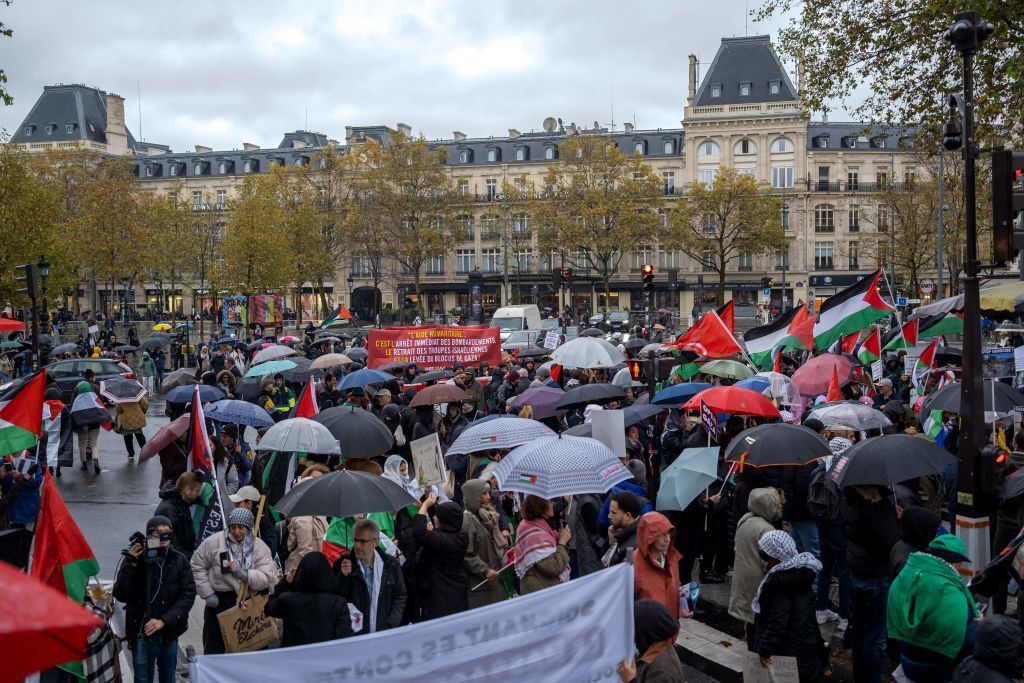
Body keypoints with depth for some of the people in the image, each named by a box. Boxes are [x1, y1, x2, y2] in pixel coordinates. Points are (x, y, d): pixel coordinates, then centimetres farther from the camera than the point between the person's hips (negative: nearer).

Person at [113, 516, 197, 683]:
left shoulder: (179, 560, -4)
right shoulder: (135, 559, -7)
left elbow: (188, 594, -8)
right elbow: (120, 594, -11)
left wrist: (164, 620, -18)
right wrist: (131, 563, -21)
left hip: (169, 634, 2)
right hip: (142, 634, -1)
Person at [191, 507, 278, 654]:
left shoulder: (259, 546, -5)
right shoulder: (214, 541, -7)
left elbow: (268, 576, -13)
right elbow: (197, 566, 0)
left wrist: (243, 573, -26)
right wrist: (208, 594, -4)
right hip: (218, 600, -1)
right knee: (214, 648, 9)